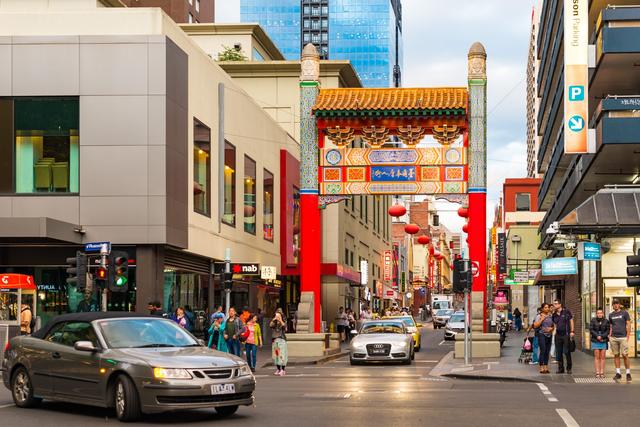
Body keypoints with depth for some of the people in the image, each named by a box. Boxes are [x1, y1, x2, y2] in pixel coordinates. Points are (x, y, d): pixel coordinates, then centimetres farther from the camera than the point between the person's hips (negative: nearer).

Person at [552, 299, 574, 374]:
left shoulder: (566, 312, -2)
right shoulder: (554, 315, 12)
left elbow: (571, 321, 0)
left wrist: (572, 331, -6)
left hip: (566, 334, -5)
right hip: (558, 335, 5)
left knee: (567, 352, -5)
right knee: (558, 352, 5)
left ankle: (569, 368, 5)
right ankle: (560, 368, 12)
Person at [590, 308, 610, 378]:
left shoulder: (606, 321, 1)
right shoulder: (593, 320, 0)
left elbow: (608, 331, -1)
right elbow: (591, 329, -3)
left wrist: (602, 336, -12)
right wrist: (597, 336, -13)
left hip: (604, 341, 1)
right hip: (595, 341, 0)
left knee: (603, 357, 1)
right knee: (597, 357, 0)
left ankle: (602, 373, 4)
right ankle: (597, 373, 0)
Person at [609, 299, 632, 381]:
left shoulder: (624, 313, 3)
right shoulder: (611, 315, 14)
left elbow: (628, 325, 0)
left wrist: (628, 337, -7)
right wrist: (610, 336, 7)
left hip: (623, 337, -4)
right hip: (613, 338, 4)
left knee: (625, 355, -8)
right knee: (616, 355, 4)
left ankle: (628, 373, 0)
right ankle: (618, 373, 9)